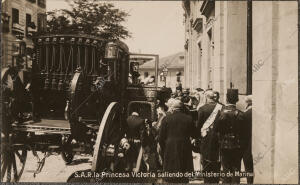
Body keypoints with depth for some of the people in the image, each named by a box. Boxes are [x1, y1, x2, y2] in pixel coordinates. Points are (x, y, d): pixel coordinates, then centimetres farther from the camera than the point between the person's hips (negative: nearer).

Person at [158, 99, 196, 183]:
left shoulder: (166, 118, -6)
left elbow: (161, 138, -3)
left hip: (170, 150, -1)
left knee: (170, 179, 7)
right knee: (184, 178, 11)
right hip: (185, 150, 2)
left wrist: (163, 150, 11)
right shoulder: (188, 119, -2)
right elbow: (193, 135, 7)